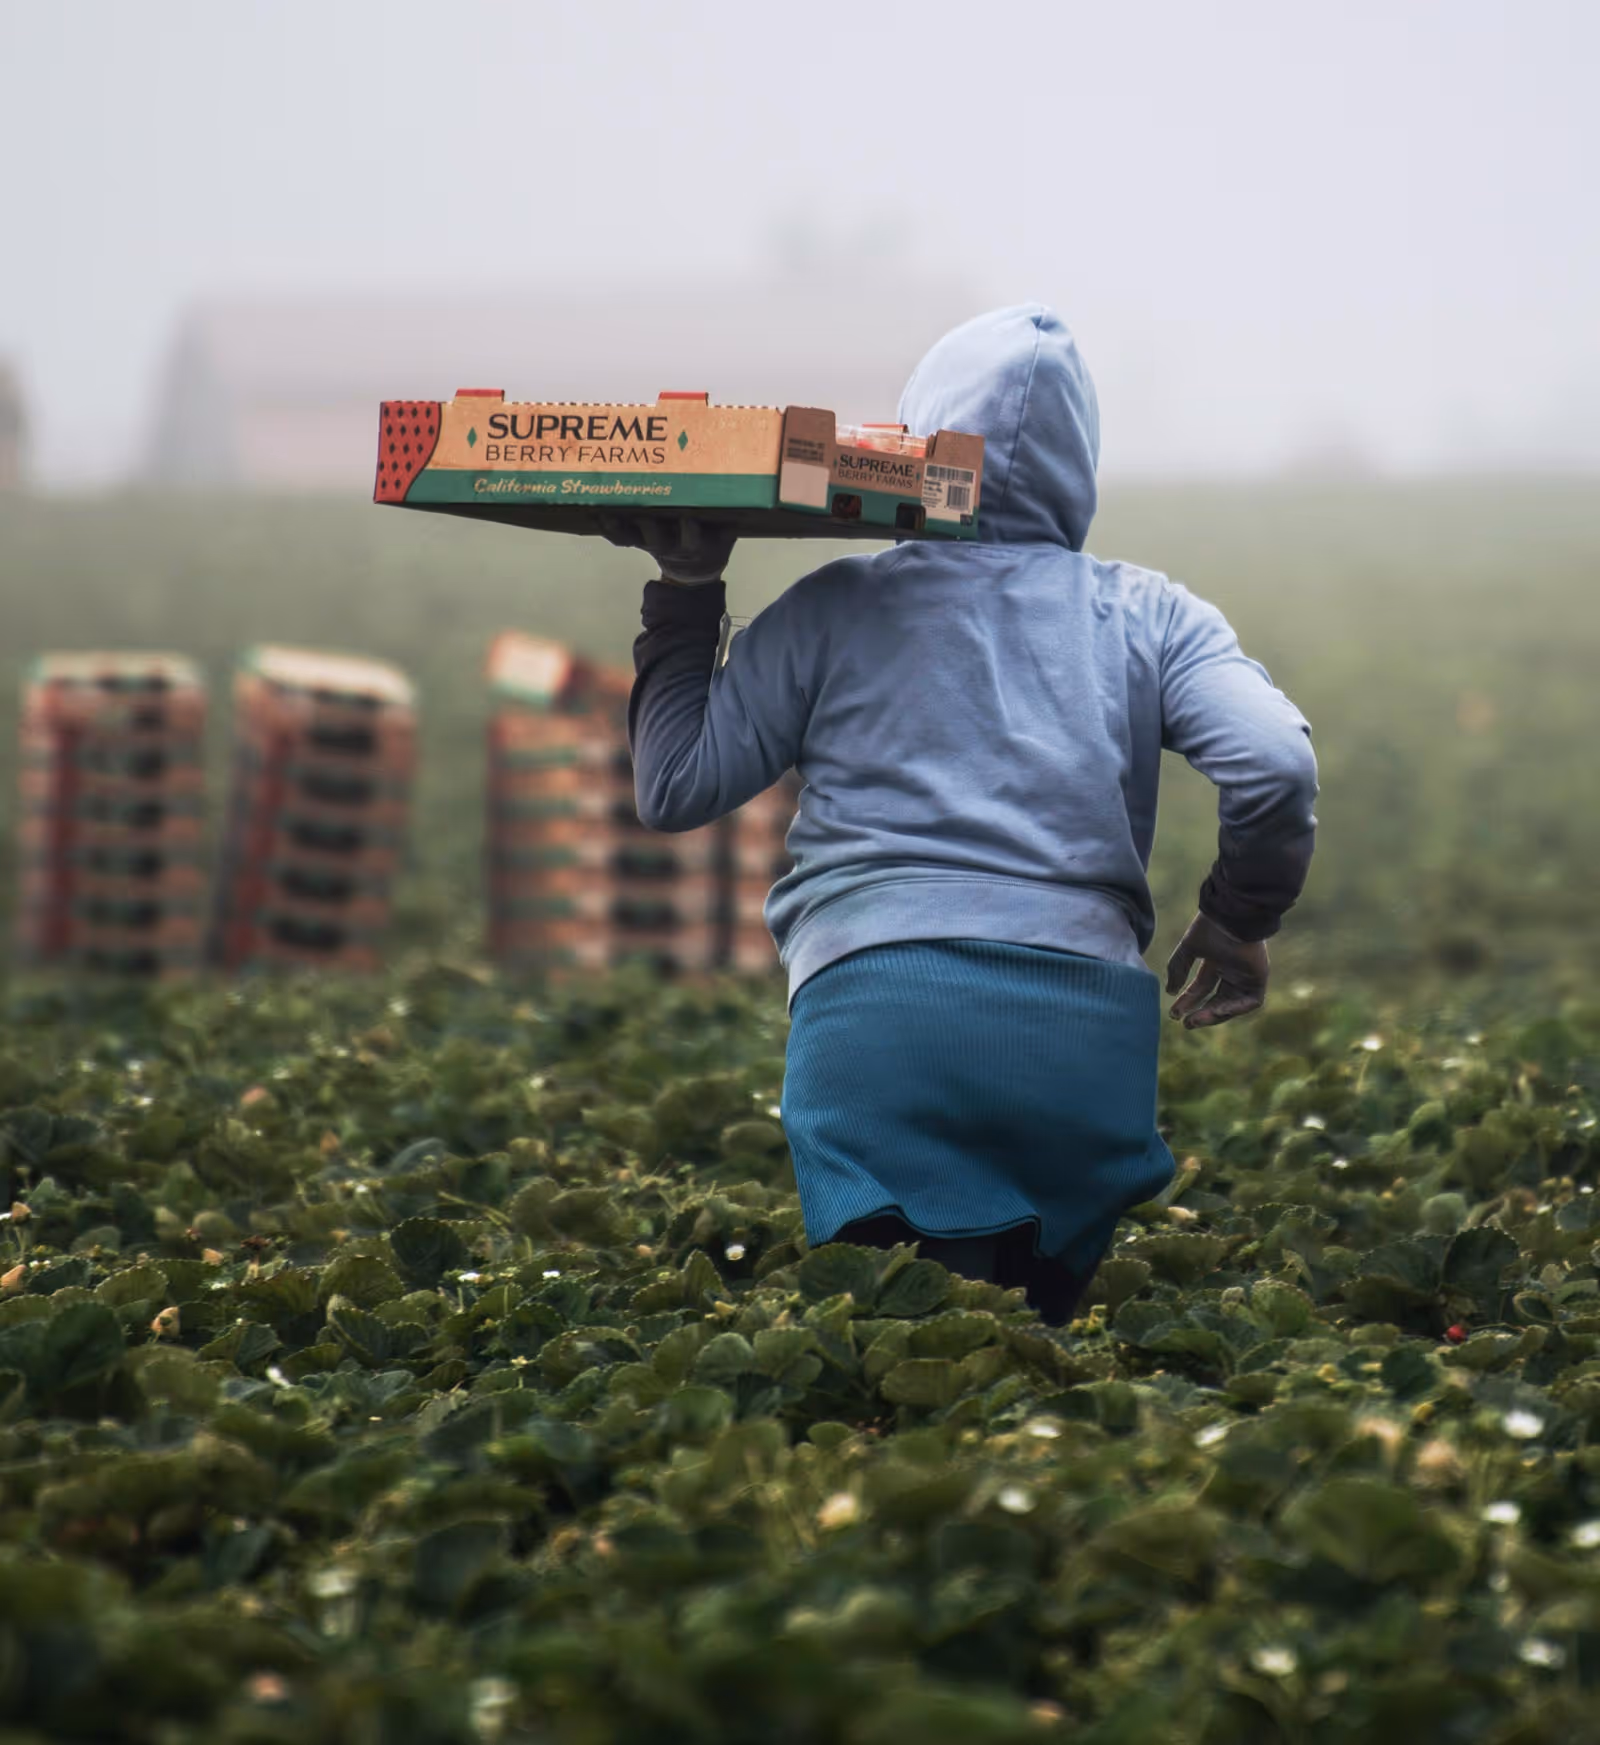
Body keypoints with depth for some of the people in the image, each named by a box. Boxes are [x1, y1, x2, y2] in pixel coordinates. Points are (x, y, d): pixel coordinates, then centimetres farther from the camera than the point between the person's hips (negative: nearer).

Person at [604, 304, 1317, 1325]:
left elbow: (675, 787, 13)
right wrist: (1239, 924, 17)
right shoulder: (1148, 616, 15)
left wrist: (685, 592, 23)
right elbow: (1276, 765, 1)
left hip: (877, 1006, -2)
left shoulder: (838, 609, 13)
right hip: (1090, 1032, 2)